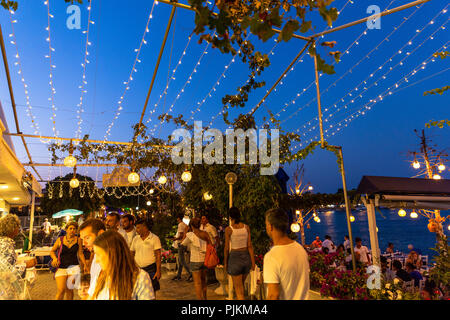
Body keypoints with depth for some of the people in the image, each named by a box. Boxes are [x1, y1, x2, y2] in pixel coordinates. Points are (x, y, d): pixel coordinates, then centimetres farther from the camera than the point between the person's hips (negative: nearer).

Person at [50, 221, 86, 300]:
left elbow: (80, 254, 6)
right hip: (61, 267, 0)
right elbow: (52, 251, 16)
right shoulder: (60, 240, 5)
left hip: (73, 266, 0)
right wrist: (54, 258, -5)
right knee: (61, 290, -10)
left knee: (69, 290, 0)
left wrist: (85, 265, -4)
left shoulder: (78, 240, 5)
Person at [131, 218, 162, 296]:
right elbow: (131, 254, 12)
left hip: (150, 269, -4)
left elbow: (158, 256, -9)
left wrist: (158, 271, -14)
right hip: (137, 269, 4)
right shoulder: (135, 239, 6)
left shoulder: (154, 238, -7)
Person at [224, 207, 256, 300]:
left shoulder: (228, 229, -11)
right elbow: (250, 246, -2)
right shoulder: (246, 227, -2)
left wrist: (225, 262, 6)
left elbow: (226, 248, -6)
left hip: (235, 257, -4)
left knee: (239, 289, 5)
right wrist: (253, 261, 3)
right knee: (241, 285, 25)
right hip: (246, 257, 4)